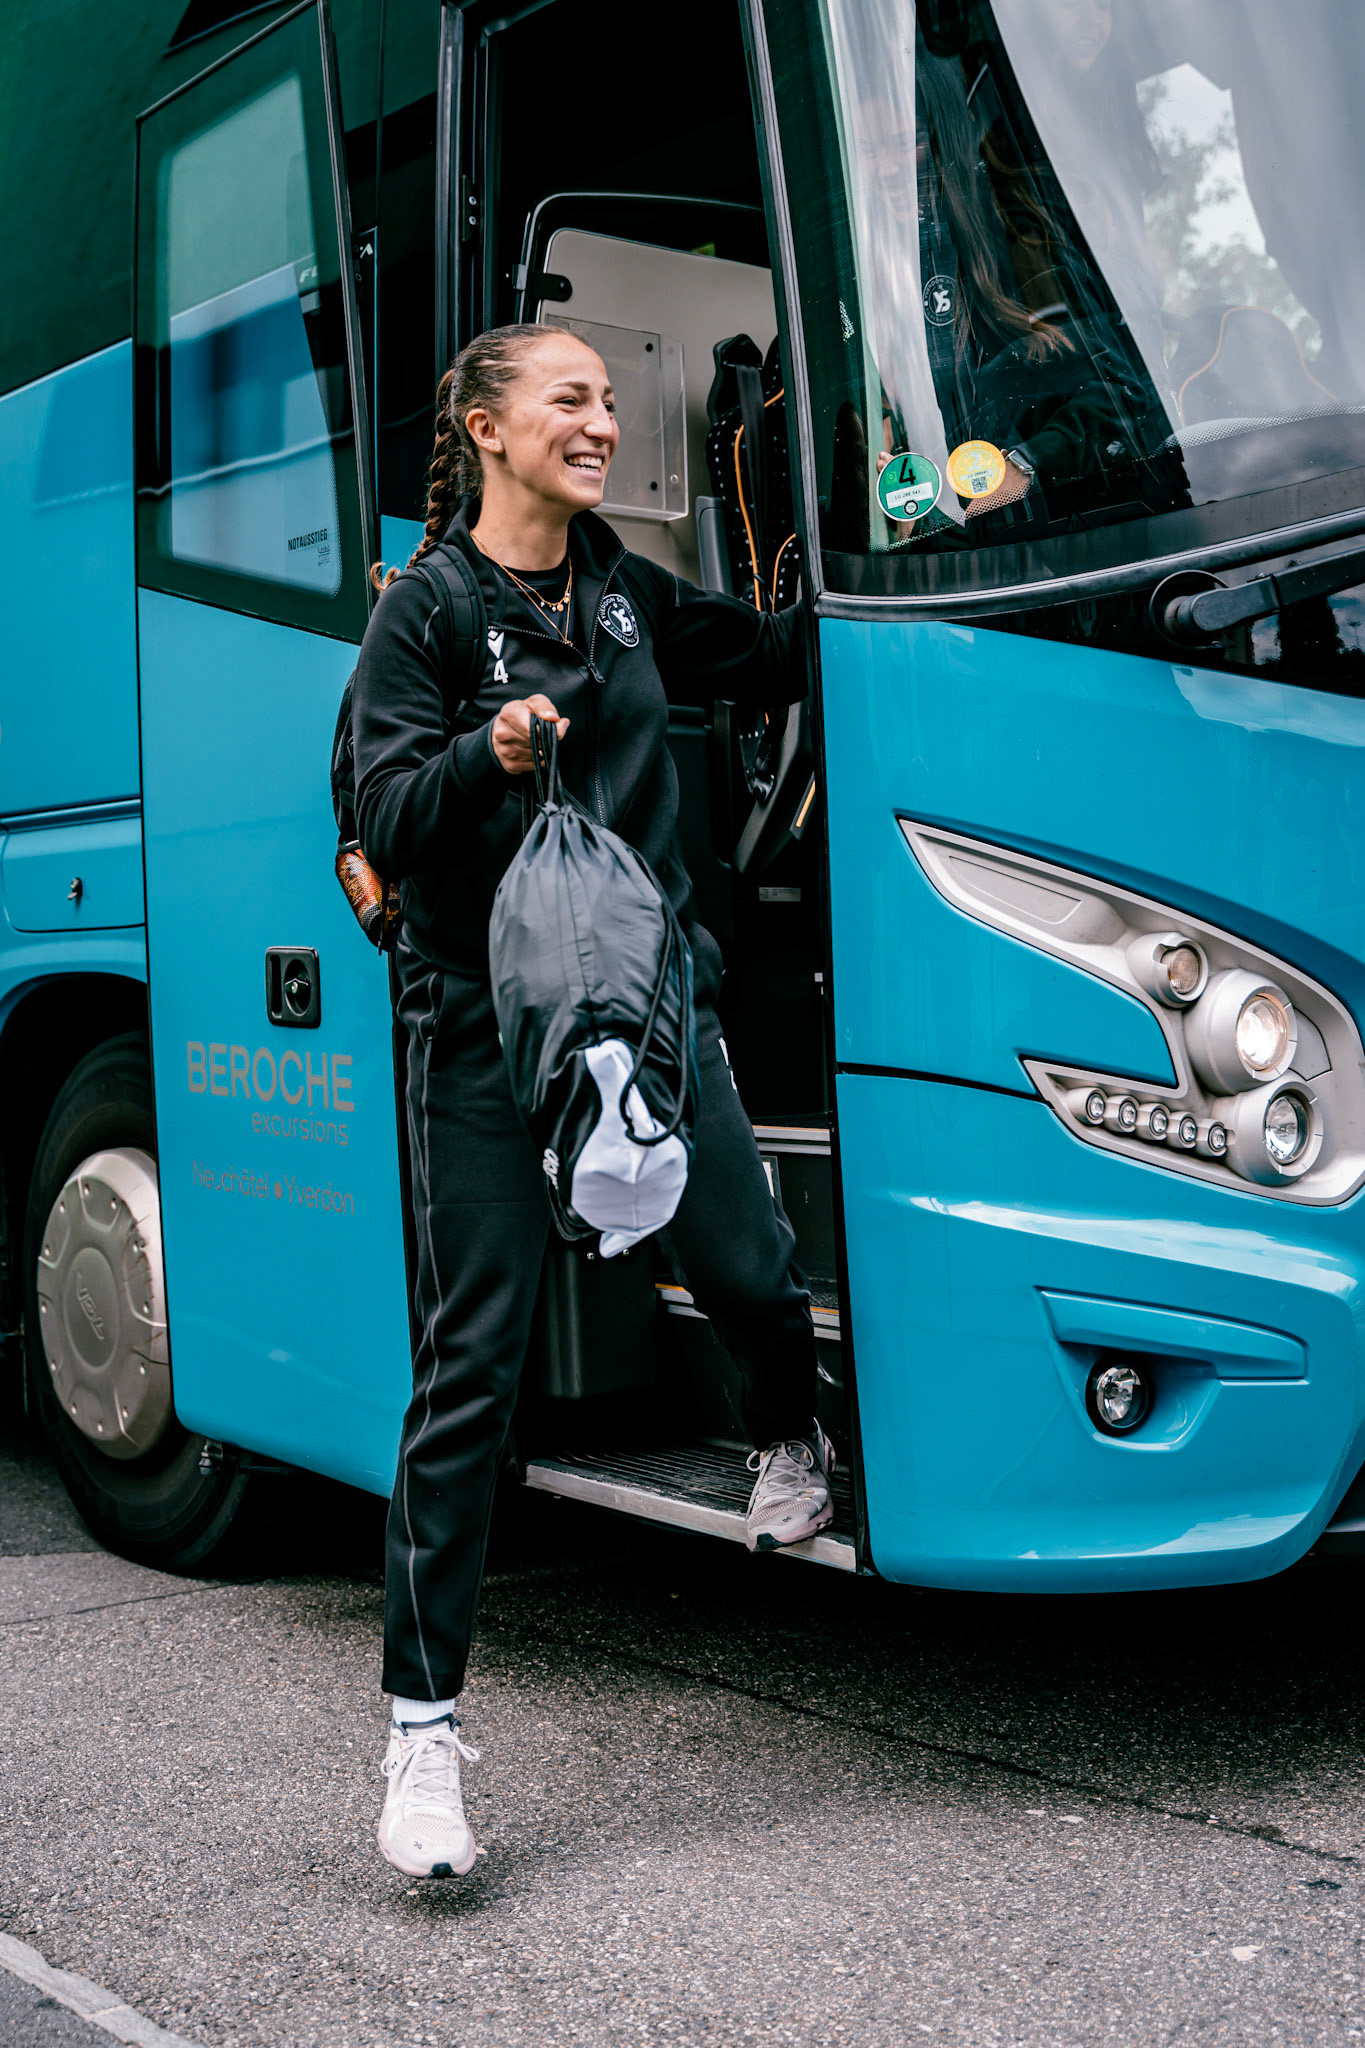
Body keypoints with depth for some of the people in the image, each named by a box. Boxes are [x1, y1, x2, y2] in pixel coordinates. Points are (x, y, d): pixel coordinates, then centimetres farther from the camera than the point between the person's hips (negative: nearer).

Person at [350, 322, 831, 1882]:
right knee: (470, 1362, -5)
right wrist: (487, 758, -28)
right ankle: (422, 1722, 3)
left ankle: (789, 1441, 40)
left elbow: (773, 662, 28)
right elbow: (385, 824, -11)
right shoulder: (426, 612, -3)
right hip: (486, 1021, -5)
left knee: (751, 1273, 1)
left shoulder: (628, 592, 14)